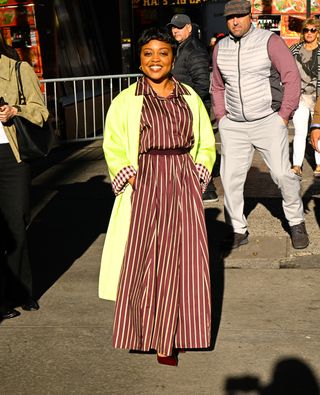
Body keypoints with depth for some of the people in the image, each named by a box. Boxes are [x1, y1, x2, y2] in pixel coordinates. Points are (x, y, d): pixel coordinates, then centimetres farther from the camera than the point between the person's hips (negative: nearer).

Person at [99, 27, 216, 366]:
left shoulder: (190, 97, 12)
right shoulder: (126, 100, 4)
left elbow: (206, 143, 15)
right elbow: (113, 147, 3)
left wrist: (197, 173, 1)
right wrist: (128, 177, -9)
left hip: (184, 186, 2)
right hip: (146, 185, -2)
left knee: (182, 258, 2)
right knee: (143, 259, -2)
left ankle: (170, 338, 14)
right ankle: (146, 332, 14)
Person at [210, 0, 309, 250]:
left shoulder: (270, 41, -5)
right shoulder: (221, 48, 9)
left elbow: (292, 77, -6)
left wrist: (284, 115, -8)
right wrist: (221, 117, 13)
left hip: (269, 121, -4)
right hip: (233, 126, 4)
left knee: (282, 173, -7)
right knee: (231, 177, 0)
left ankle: (296, 223, 13)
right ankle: (238, 231, 12)